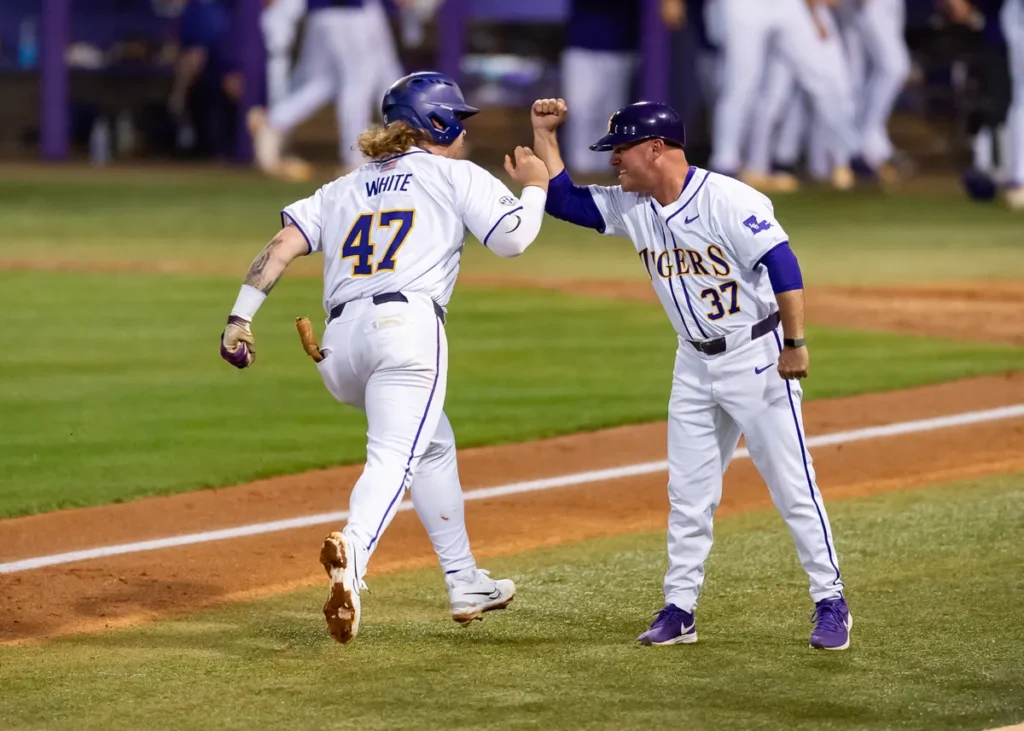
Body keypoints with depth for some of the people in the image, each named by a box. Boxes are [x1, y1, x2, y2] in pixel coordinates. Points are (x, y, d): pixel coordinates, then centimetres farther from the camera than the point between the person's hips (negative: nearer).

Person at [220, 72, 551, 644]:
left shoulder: (344, 188, 26)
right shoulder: (454, 175, 13)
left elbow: (284, 244, 12)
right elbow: (513, 238, 3)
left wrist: (240, 318, 6)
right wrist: (534, 186, 22)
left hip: (340, 344, 6)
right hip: (408, 323, -6)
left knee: (433, 444, 27)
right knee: (394, 458, -20)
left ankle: (465, 583, 30)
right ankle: (354, 549, -51)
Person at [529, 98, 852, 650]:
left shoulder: (728, 201, -20)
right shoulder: (631, 207, 3)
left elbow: (782, 263, -24)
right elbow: (561, 200, 7)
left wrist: (795, 344, -28)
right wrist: (544, 134, -1)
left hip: (756, 356, -7)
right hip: (695, 363, 7)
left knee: (792, 487, -4)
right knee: (688, 494, 8)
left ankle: (831, 604, 2)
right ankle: (679, 611, 13)